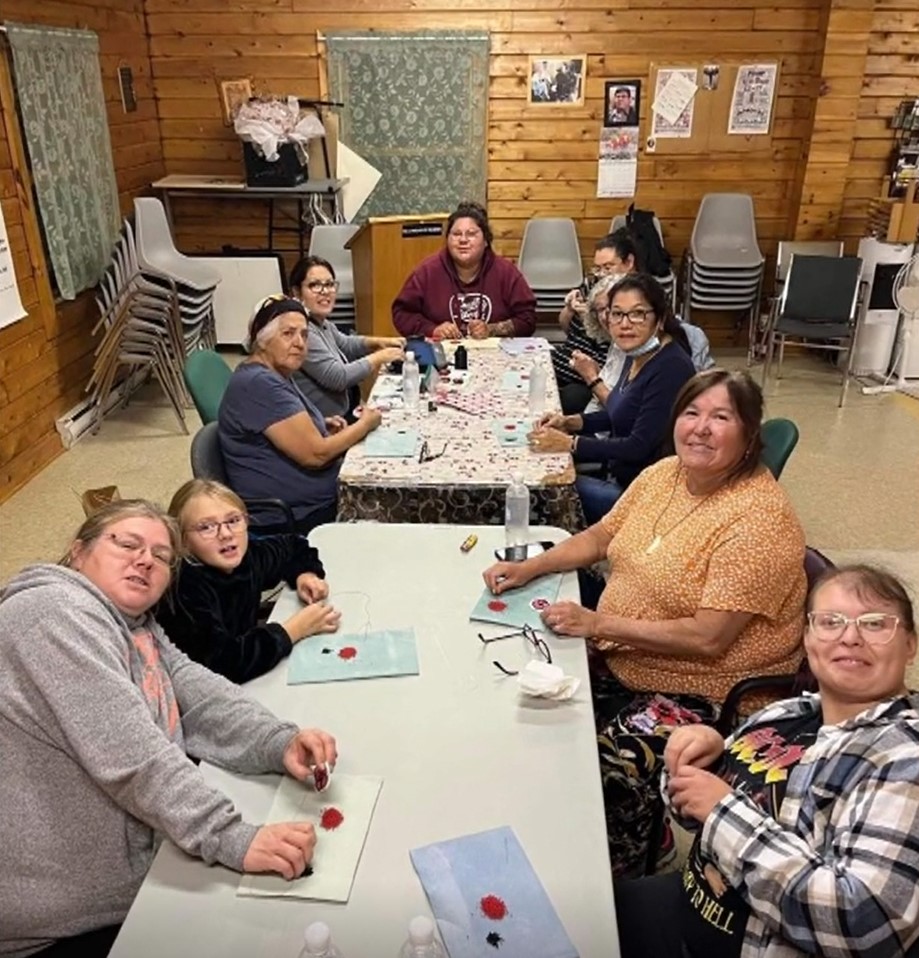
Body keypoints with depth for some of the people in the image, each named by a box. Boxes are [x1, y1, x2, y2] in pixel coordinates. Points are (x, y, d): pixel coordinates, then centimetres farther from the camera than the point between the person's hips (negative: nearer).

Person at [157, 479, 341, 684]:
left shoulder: (247, 557, -6)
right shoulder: (187, 588, -24)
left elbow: (293, 546, 15)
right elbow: (223, 663, -34)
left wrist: (304, 574, -5)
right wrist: (294, 629, -25)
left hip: (243, 683, 6)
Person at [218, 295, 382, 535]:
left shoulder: (276, 375, 9)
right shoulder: (258, 383, -21)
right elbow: (315, 454, -22)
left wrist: (321, 428, 5)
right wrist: (365, 424, -7)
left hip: (316, 502, 10)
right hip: (290, 521, -10)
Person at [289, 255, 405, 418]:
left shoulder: (322, 323, 8)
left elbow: (345, 344, 28)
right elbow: (337, 377, -24)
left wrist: (376, 342, 11)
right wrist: (378, 358, -13)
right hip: (324, 423, -9)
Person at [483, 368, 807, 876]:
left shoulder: (760, 516, -22)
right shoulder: (663, 473, 2)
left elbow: (709, 638, -25)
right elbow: (600, 536, 15)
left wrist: (598, 623, -24)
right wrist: (530, 567, 0)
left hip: (701, 692, -7)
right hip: (619, 660, 8)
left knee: (612, 767, -25)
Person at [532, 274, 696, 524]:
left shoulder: (671, 368, -24)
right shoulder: (637, 356, 4)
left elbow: (640, 446, -26)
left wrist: (568, 443, -23)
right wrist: (571, 422, 2)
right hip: (616, 471, 9)